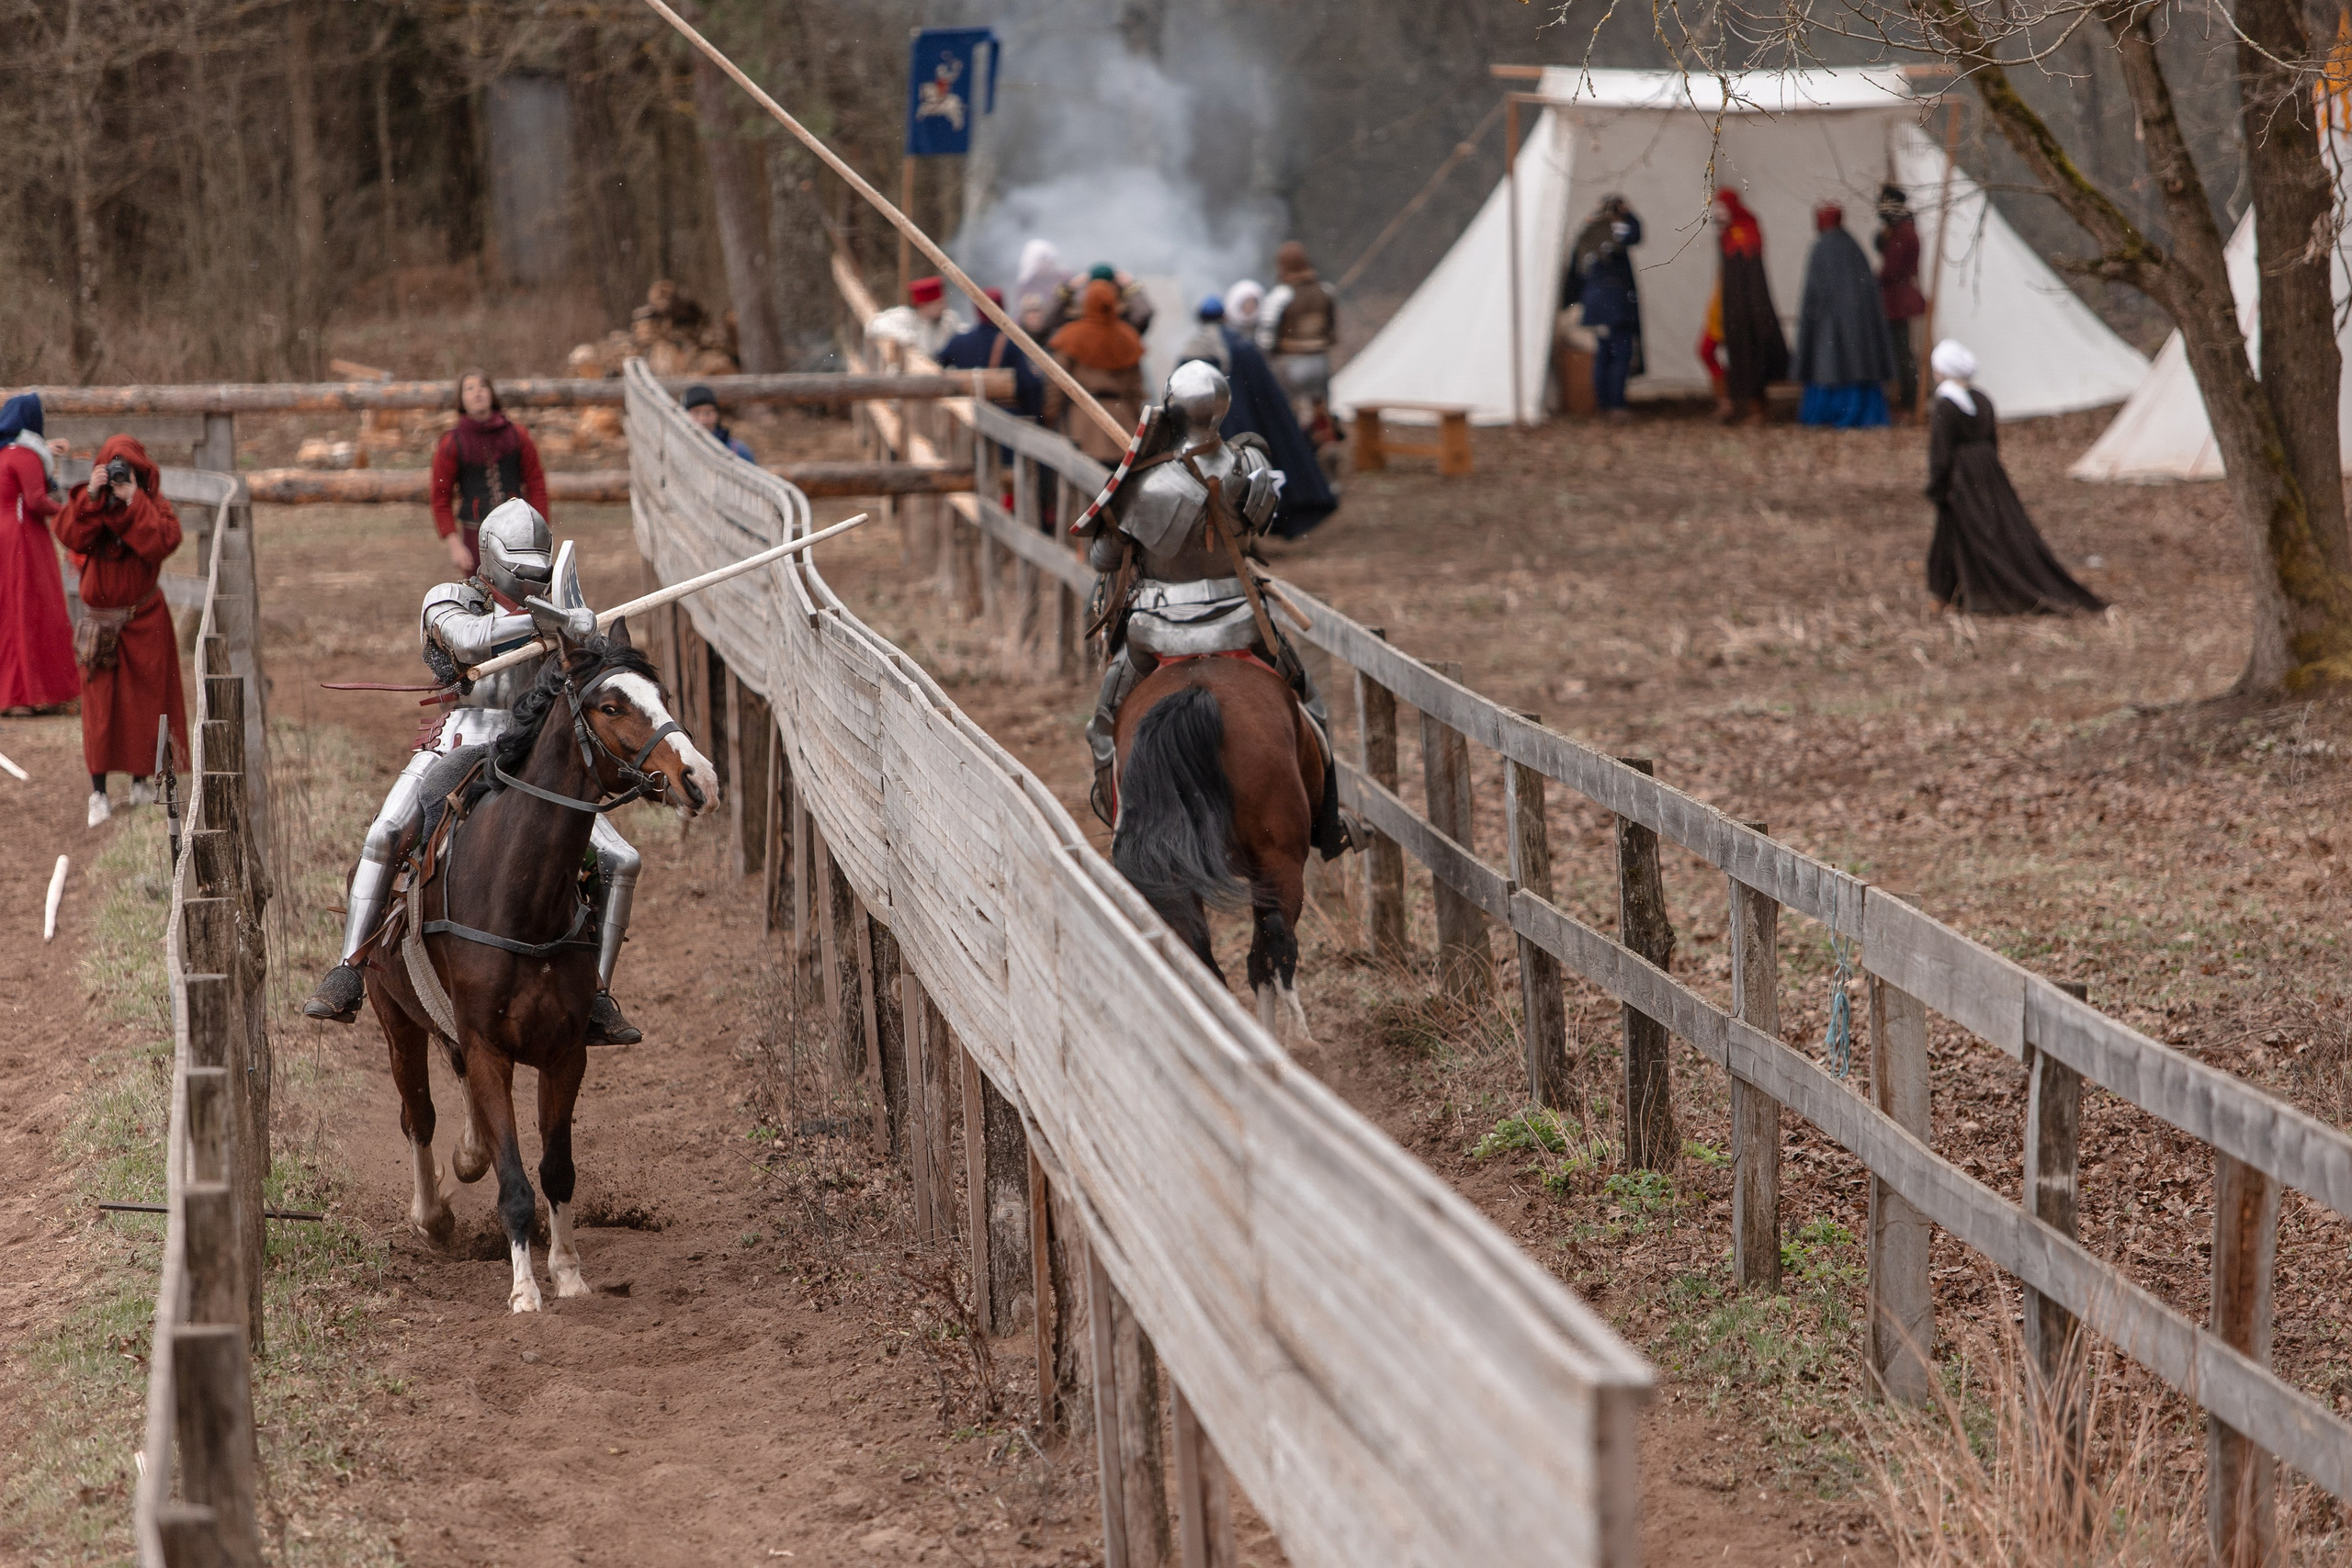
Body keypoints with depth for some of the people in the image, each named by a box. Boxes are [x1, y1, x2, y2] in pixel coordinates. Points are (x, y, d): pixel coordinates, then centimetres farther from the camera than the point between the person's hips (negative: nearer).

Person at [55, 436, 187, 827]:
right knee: (98, 702, -2)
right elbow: (68, 535, -18)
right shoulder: (90, 504, 0)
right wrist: (90, 496, -26)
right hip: (99, 618, 0)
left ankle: (141, 780, 21)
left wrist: (133, 501, -25)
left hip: (143, 618, 0)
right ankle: (98, 791, 0)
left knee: (143, 698, 6)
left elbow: (164, 541, -22)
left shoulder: (153, 505, -3)